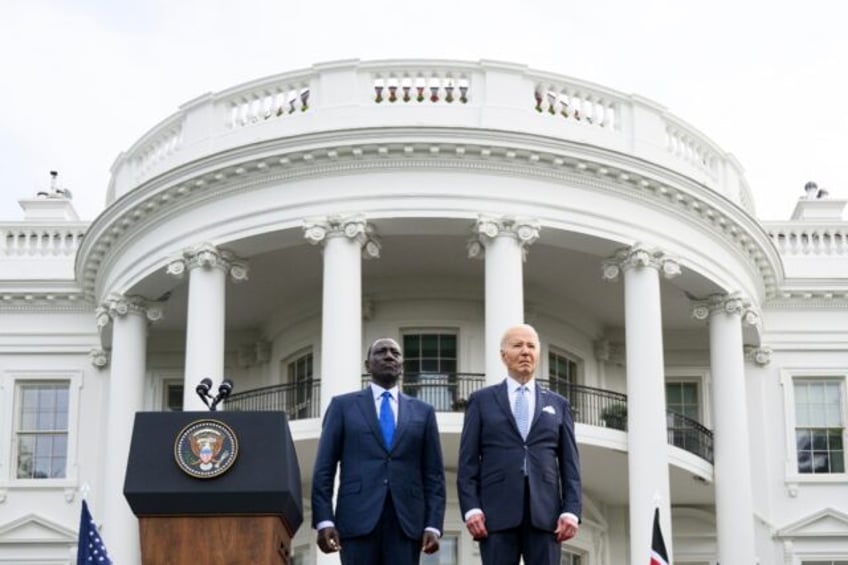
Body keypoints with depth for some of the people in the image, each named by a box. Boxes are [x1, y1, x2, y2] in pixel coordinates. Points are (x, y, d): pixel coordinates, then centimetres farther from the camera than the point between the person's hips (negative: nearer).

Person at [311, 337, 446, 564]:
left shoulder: (422, 411, 15)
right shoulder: (343, 405, 11)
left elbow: (433, 473, 11)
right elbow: (324, 468, 6)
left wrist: (433, 525, 0)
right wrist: (324, 520, -5)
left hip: (406, 520, 1)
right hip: (358, 518, -1)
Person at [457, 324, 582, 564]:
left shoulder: (558, 404, 17)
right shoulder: (482, 400, 12)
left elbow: (570, 463, 12)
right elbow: (467, 460, 6)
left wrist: (571, 511, -1)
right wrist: (471, 508, -7)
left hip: (545, 512, 2)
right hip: (497, 511, -1)